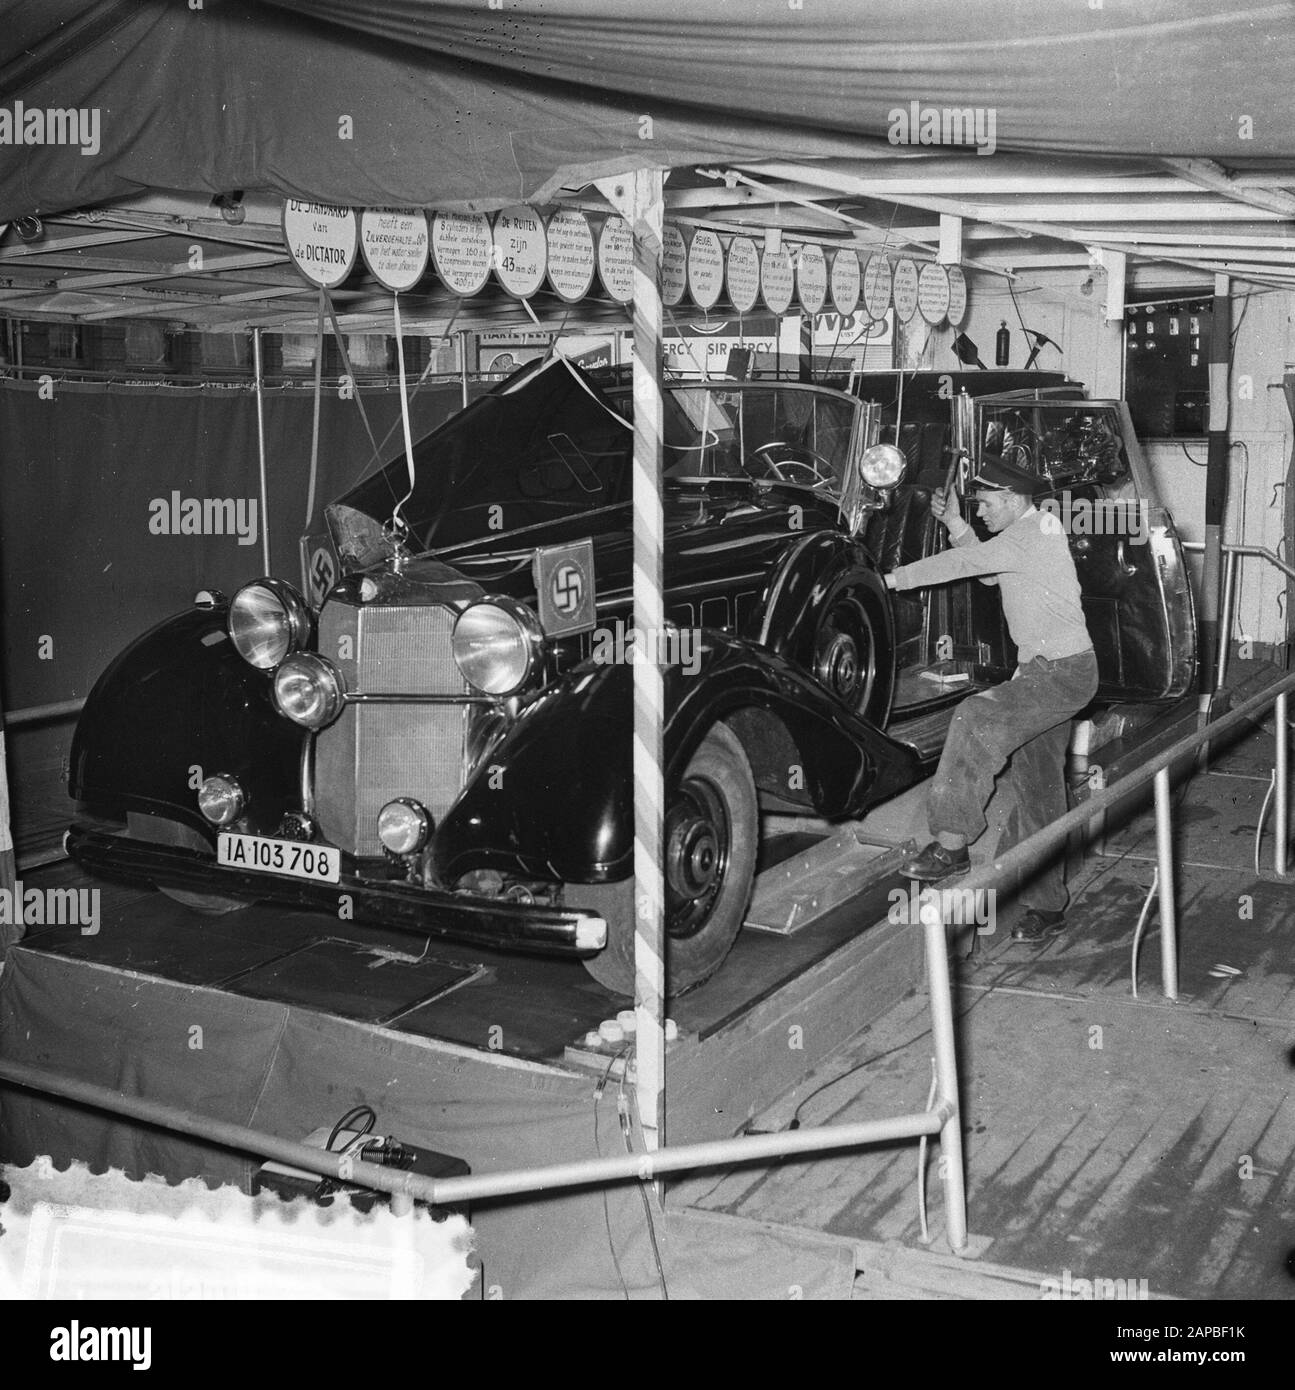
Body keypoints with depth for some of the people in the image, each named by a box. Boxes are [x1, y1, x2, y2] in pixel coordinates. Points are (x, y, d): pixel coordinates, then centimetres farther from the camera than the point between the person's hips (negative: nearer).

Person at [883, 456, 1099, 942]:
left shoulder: (1031, 535, -17)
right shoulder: (1033, 530, 14)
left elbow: (965, 563, -20)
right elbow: (988, 571, 22)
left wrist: (893, 579, -15)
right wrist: (955, 525, 10)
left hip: (1062, 672, -11)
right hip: (1045, 670, 11)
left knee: (977, 719, -27)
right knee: (1039, 792, 11)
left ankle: (952, 843, -25)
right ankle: (1046, 907, 17)